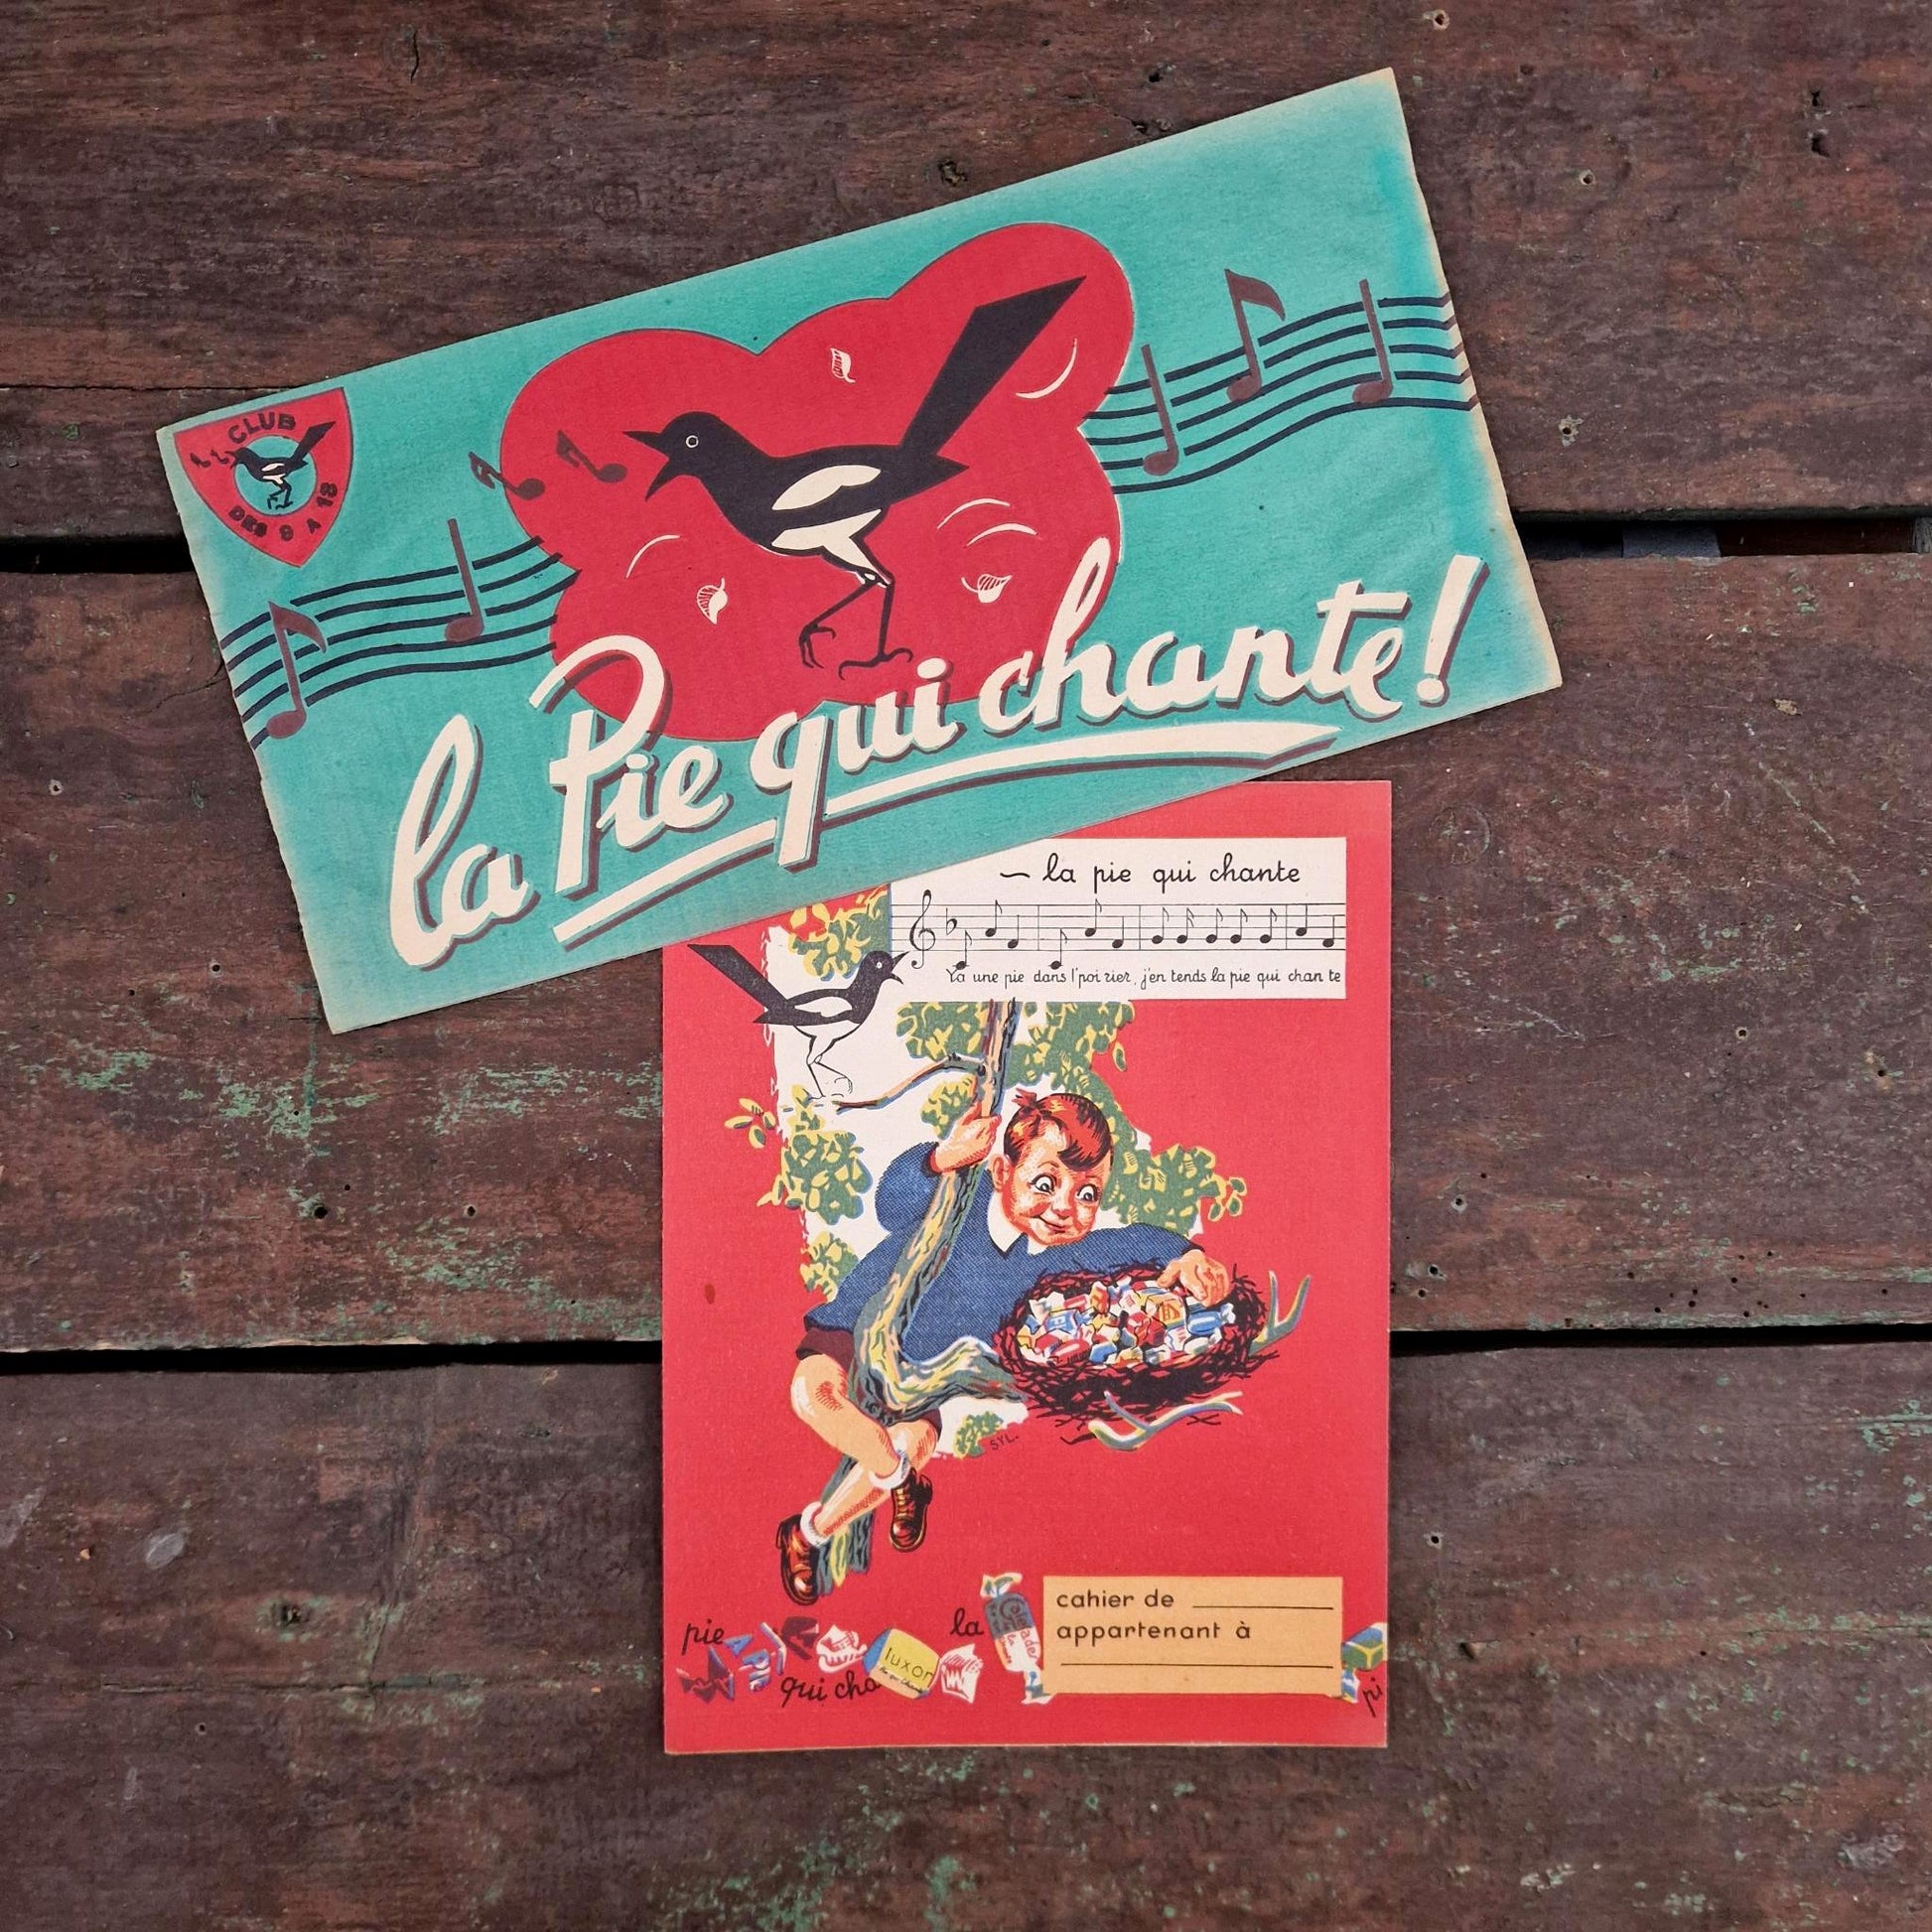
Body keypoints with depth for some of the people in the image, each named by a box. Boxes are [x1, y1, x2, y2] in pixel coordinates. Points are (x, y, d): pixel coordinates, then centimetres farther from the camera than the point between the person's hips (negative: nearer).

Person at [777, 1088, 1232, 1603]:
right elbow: (892, 1203, -51)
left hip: (925, 1379, 4)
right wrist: (941, 1160, -71)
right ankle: (903, 1478, -8)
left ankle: (808, 1534, 4)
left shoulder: (1059, 1252, -16)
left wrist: (1185, 1258, -31)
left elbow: (1141, 1242, -8)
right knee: (814, 1391, -33)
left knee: (915, 1440, -22)